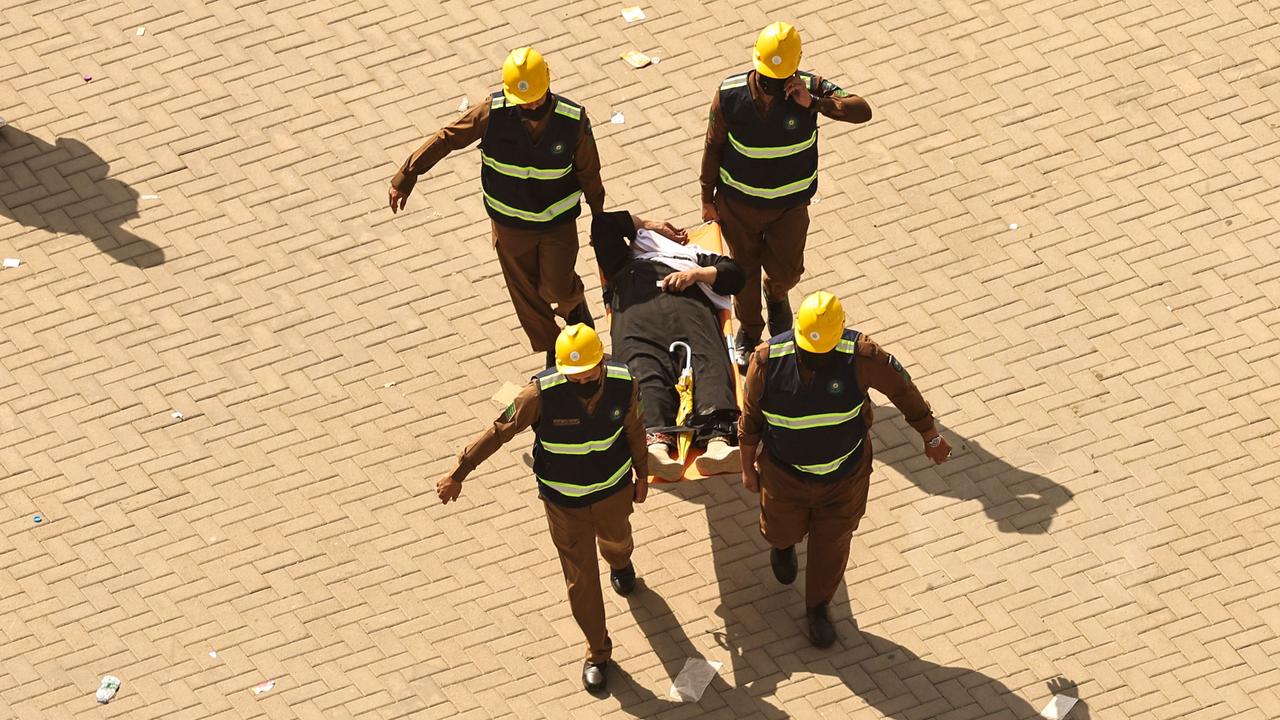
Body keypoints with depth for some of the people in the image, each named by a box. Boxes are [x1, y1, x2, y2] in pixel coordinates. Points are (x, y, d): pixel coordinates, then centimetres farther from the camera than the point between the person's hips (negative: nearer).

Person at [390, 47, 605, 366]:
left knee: (558, 291, 2)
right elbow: (446, 139, -14)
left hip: (558, 221, -1)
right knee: (527, 296, 14)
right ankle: (553, 357, 37)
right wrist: (406, 177, -15)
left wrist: (599, 220, 7)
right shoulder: (494, 112, -23)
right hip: (510, 223, 1)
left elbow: (589, 172, -6)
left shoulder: (573, 119, -22)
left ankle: (574, 302, 41)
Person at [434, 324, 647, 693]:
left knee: (616, 539, 34)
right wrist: (458, 474, -18)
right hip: (564, 499, -2)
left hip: (613, 487, 3)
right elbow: (500, 431, -23)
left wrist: (641, 474, 9)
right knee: (580, 579, 9)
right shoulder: (542, 393, -33)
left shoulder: (624, 384, -25)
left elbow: (633, 429, -6)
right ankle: (598, 652, 31)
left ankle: (620, 564, 72)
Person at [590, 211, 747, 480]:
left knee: (709, 364, -32)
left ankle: (717, 441, -58)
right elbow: (603, 223, 38)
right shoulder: (622, 260, 45)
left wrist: (697, 274, 10)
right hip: (636, 308, 0)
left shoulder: (692, 254, 42)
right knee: (644, 371, -32)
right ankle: (656, 440, -60)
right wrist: (645, 224, 46)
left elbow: (734, 273, 28)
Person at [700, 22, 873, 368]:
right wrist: (708, 197, 1)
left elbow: (862, 111, -29)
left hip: (790, 205, 0)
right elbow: (713, 146, -8)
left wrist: (814, 102, -41)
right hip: (739, 203, 0)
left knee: (786, 270, 14)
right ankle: (748, 330, 43)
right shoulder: (730, 95, -22)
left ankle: (776, 295, 52)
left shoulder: (808, 89, -23)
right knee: (745, 269, 16)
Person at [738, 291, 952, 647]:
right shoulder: (767, 361, -26)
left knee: (831, 545, 16)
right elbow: (750, 418, -9)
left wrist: (930, 435, 2)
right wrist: (748, 468, 3)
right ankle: (783, 545, 63)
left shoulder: (860, 357, -28)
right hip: (784, 473, 0)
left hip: (844, 476, 0)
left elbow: (901, 387, -10)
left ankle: (818, 608, 43)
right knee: (782, 531, 24)